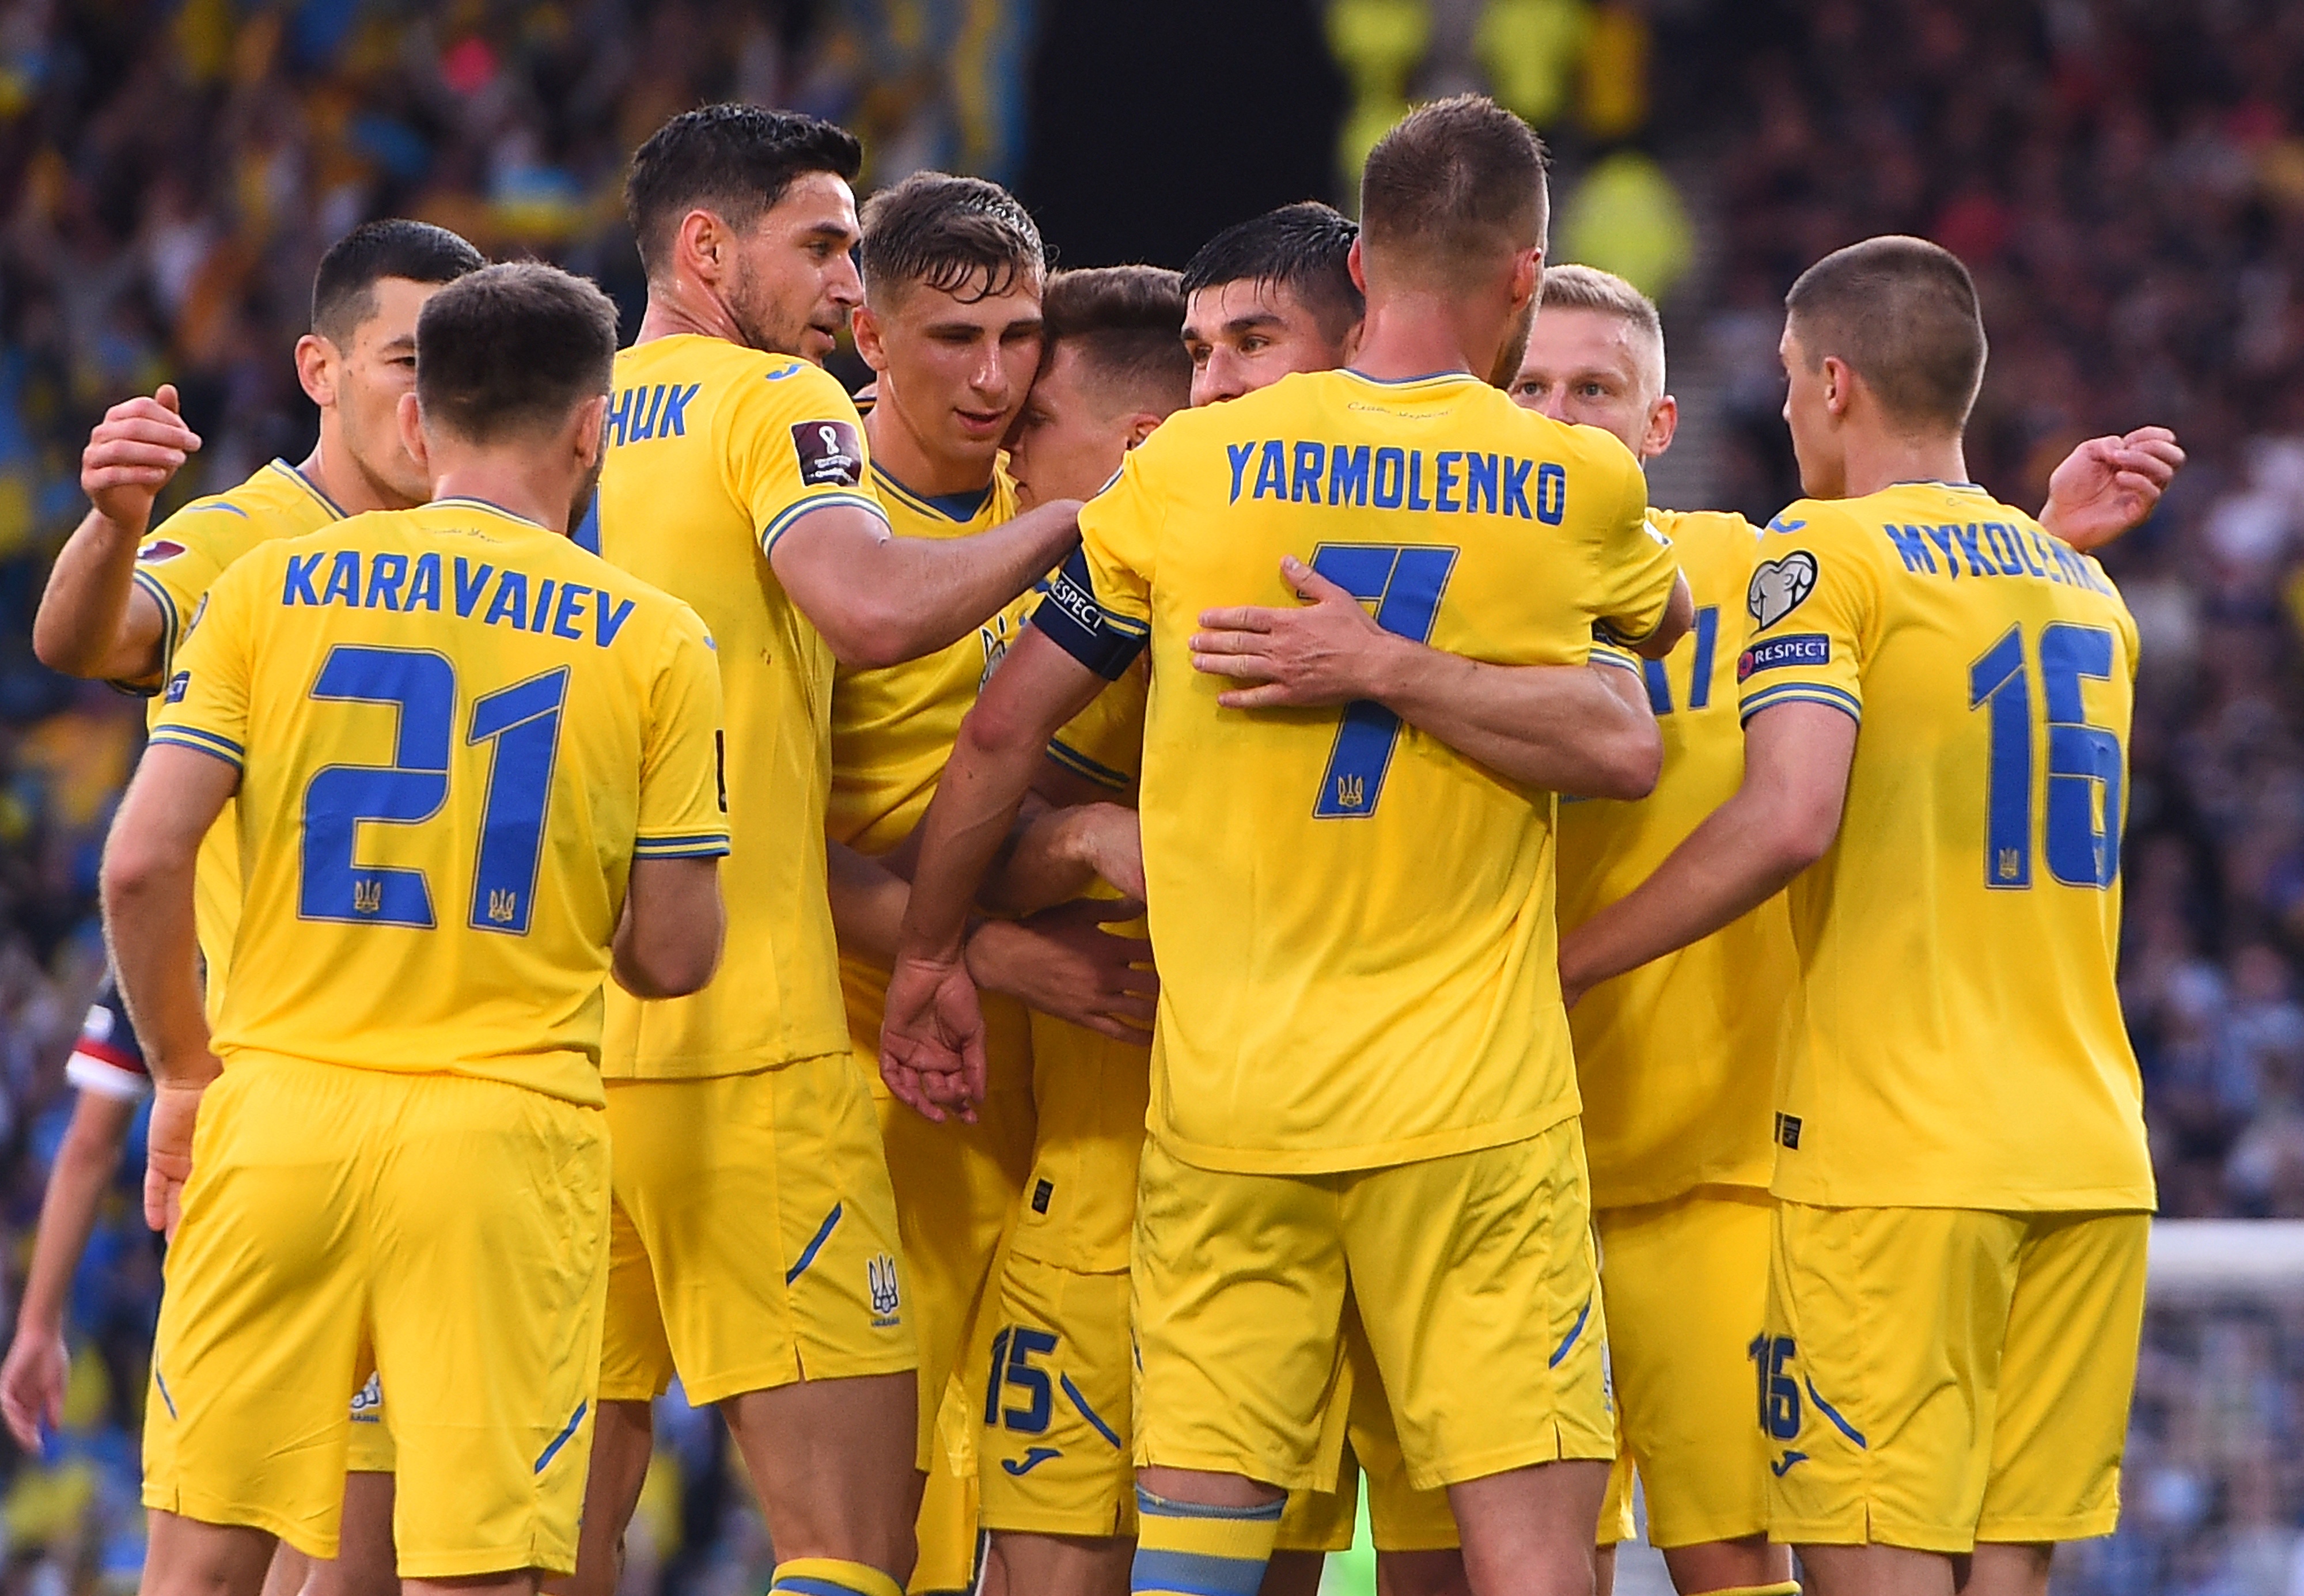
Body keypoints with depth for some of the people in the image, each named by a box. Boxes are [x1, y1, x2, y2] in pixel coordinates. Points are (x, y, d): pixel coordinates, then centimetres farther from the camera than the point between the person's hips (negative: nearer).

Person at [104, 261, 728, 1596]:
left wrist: (185, 1071, 12)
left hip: (281, 1109, 2)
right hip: (506, 1131, -1)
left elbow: (142, 865, -2)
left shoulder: (270, 586, 3)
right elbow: (673, 955, 2)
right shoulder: (656, 644, 1)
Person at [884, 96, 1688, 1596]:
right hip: (1475, 1103, -1)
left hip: (1228, 1091, 1)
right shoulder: (1582, 488, 0)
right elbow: (1668, 614, 24)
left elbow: (1003, 731, 5)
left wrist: (932, 957, 18)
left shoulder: (1188, 469, 0)